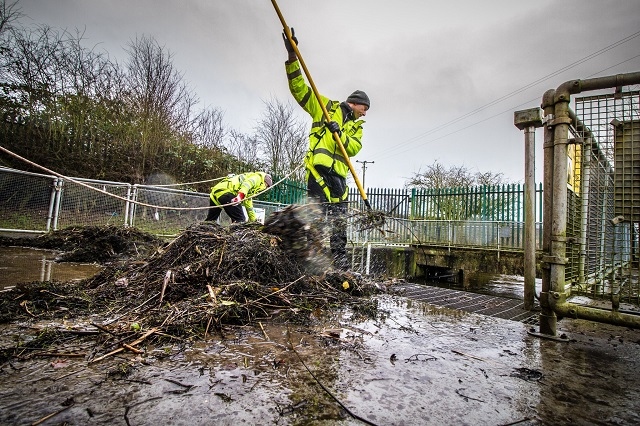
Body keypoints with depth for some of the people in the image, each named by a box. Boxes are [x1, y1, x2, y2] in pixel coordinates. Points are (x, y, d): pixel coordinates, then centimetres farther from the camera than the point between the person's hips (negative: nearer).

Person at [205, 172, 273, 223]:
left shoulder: (250, 189, 34)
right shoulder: (258, 177, 8)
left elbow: (248, 204, 41)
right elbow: (247, 183, -15)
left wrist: (254, 221, 46)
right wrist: (240, 195, -32)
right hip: (225, 191, -10)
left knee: (210, 220, 19)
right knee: (240, 221, -9)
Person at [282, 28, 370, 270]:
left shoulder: (356, 127, 24)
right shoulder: (326, 107, 12)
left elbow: (354, 148, 5)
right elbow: (299, 88, 5)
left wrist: (339, 133, -14)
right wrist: (292, 55, -5)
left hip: (338, 174, 6)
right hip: (319, 167, -6)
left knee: (339, 221, 6)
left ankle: (340, 263, 13)